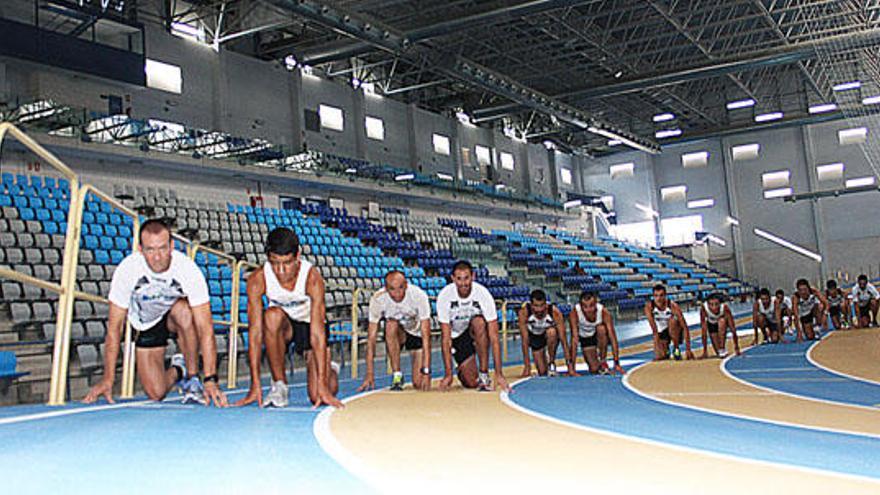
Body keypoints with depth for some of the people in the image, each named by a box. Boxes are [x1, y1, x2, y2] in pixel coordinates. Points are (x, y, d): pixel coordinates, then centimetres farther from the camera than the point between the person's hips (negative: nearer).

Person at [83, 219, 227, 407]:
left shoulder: (188, 270, -32)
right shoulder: (126, 270, -28)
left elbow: (205, 328, -33)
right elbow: (114, 328, -20)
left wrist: (210, 380, -40)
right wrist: (108, 380, -21)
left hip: (176, 316, -1)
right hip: (146, 326, 1)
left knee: (183, 311, -37)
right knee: (156, 394, -12)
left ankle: (192, 378, -16)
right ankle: (177, 371, 25)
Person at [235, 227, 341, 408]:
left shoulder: (312, 277, -32)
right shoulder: (258, 279, -27)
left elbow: (317, 333, -34)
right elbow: (255, 332, -28)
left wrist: (322, 385, -38)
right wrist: (255, 385, -32)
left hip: (309, 324, -1)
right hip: (282, 326, 1)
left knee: (319, 397, -13)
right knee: (272, 316, -36)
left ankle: (330, 371, 26)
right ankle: (279, 385, -18)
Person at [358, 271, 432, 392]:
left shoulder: (419, 296, -30)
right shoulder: (377, 299, -27)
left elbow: (426, 337, -30)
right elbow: (371, 338, -24)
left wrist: (426, 372, -36)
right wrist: (369, 374, -30)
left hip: (417, 333, -1)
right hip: (394, 334, 1)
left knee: (420, 384, -13)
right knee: (391, 325, -36)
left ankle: (424, 369, 24)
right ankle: (397, 376, -20)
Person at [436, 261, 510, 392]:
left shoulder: (483, 294, -27)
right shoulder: (444, 296, -24)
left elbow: (494, 337, -27)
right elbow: (446, 338, -21)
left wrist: (499, 374, -32)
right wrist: (448, 374, -25)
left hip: (478, 332, 0)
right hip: (457, 336, 0)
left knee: (479, 323, -37)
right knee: (471, 382, -15)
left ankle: (484, 375, -23)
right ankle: (462, 371, 23)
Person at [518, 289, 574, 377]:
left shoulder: (555, 312, -34)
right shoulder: (524, 312, -32)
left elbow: (563, 341, -31)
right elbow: (525, 340, -28)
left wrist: (570, 367, -33)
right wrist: (527, 367, -28)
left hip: (551, 336, -1)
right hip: (534, 336, 1)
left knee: (551, 332, -37)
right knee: (542, 372, -8)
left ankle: (552, 362, -13)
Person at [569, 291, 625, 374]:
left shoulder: (604, 311, -31)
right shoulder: (574, 313, -31)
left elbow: (613, 337, -31)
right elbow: (574, 339, -33)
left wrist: (617, 363, -35)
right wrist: (571, 365, -37)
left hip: (601, 337, 0)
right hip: (585, 339, 0)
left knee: (601, 328, -35)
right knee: (594, 369, -18)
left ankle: (602, 362, -16)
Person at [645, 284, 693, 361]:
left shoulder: (673, 306, -27)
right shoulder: (649, 306, -22)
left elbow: (685, 327, -26)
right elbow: (654, 329, -22)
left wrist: (688, 349, -29)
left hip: (674, 331, -2)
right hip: (661, 332, 2)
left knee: (672, 320, -35)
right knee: (658, 358, -15)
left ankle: (676, 349, -16)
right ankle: (666, 350, 22)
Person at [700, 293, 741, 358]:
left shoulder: (725, 307, -37)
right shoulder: (704, 308, -36)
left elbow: (732, 328, -31)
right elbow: (703, 330, -32)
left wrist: (736, 348, -30)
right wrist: (705, 350, -30)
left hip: (723, 323, -1)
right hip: (711, 324, 1)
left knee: (722, 321, -38)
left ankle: (722, 349, -25)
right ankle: (720, 351, 31)